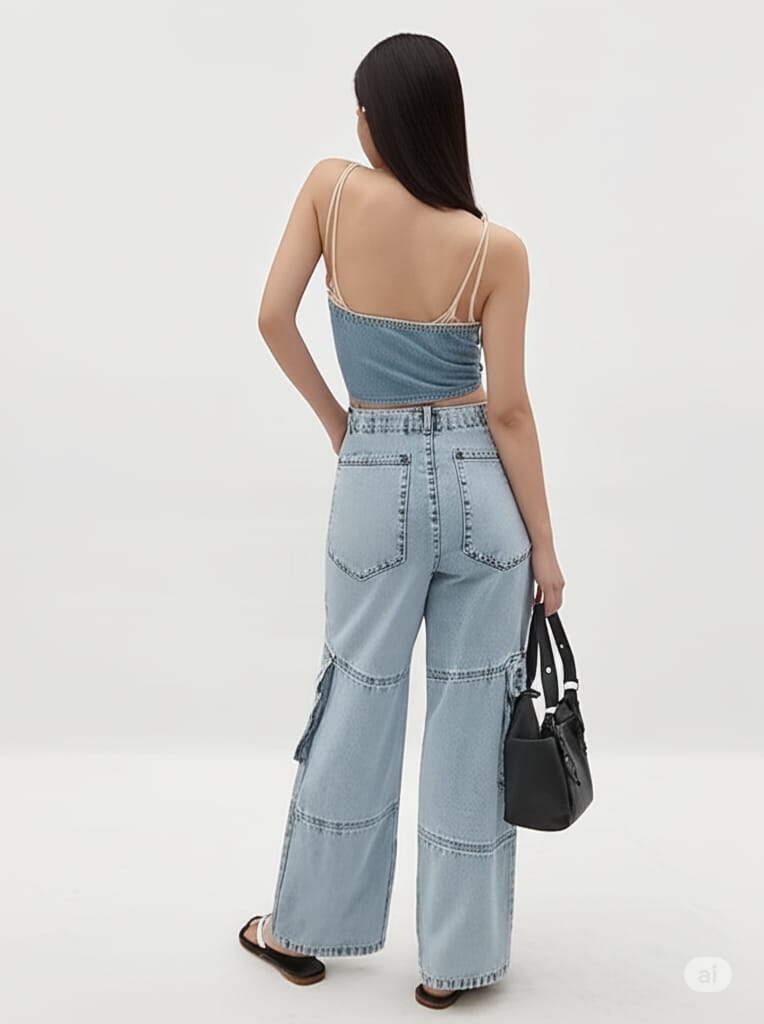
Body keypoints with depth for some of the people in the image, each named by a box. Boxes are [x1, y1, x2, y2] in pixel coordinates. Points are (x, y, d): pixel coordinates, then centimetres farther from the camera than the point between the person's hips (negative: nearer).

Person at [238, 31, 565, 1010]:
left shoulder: (332, 187, -4)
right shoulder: (497, 249, -7)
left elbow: (274, 318, -3)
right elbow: (508, 409, -7)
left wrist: (335, 421, 11)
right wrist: (544, 544, 0)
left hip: (376, 483, 1)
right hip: (478, 481, -1)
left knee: (358, 703, 16)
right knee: (472, 713, 10)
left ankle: (302, 928, 32)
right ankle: (455, 957, 23)